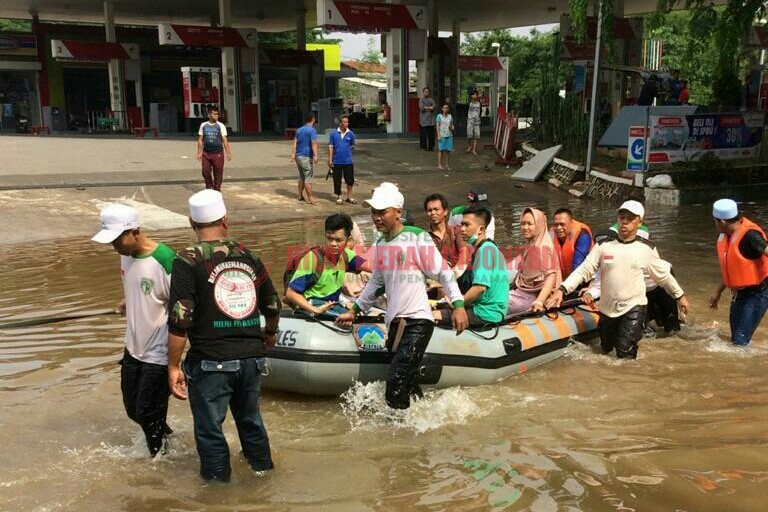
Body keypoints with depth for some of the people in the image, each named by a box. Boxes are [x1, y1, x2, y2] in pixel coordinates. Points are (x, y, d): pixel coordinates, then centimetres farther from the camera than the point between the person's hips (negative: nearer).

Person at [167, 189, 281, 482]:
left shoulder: (188, 261, -11)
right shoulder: (248, 256, 4)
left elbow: (179, 320, -17)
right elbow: (273, 306, 13)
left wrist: (174, 366, -9)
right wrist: (270, 334, 32)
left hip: (211, 362, -5)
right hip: (251, 357, 6)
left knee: (209, 427, 12)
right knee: (250, 416, 26)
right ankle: (261, 464, 45)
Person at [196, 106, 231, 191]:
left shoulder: (220, 126, 1)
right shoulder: (203, 125, 7)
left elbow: (225, 140, -3)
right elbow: (200, 140, 11)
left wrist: (228, 153, -9)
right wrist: (199, 153, 7)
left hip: (218, 153, -2)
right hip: (206, 153, 2)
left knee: (218, 173, 1)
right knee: (206, 172, 4)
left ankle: (217, 190, 14)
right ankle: (208, 188, 24)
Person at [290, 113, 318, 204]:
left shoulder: (299, 130, 13)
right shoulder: (312, 130, -8)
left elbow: (295, 143, 4)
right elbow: (314, 143, -20)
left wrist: (293, 154, -2)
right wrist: (315, 156, -27)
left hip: (298, 156, 7)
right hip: (307, 157, -7)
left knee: (301, 177, 17)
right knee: (308, 178, -5)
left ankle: (300, 195, 21)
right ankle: (310, 198, -3)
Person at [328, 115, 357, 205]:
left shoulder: (350, 134, 0)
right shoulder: (334, 133, -2)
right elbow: (330, 147, -1)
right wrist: (330, 160, -4)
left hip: (348, 161, 1)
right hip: (337, 161, -1)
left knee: (350, 179, 5)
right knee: (337, 180, 6)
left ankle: (349, 197, 21)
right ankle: (339, 197, 21)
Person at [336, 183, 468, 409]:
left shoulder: (417, 237, -7)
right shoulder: (381, 244, 15)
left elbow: (443, 272, -8)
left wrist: (458, 305, -18)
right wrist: (354, 311, 28)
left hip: (417, 321, -7)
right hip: (395, 323, 7)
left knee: (396, 384, -14)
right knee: (407, 382, 10)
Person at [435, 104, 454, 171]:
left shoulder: (450, 116, 12)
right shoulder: (439, 116, -2)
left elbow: (452, 125, 19)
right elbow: (437, 126, -5)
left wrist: (452, 128, -5)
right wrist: (438, 135, -12)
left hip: (449, 135, 4)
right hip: (442, 135, -4)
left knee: (447, 150, 4)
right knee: (441, 150, -2)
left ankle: (446, 165, 10)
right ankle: (439, 165, 1)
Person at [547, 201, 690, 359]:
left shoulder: (646, 248, -3)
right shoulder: (604, 245, -6)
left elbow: (663, 274, 9)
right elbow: (584, 269, -10)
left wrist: (680, 295, 15)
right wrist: (562, 289, -21)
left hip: (634, 307, -2)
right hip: (607, 309, 2)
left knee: (625, 352, -15)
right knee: (606, 350, 17)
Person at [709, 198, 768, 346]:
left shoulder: (749, 235, -22)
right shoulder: (727, 235, 5)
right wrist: (718, 292, 21)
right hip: (740, 292, 9)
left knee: (740, 340, -14)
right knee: (735, 339, 13)